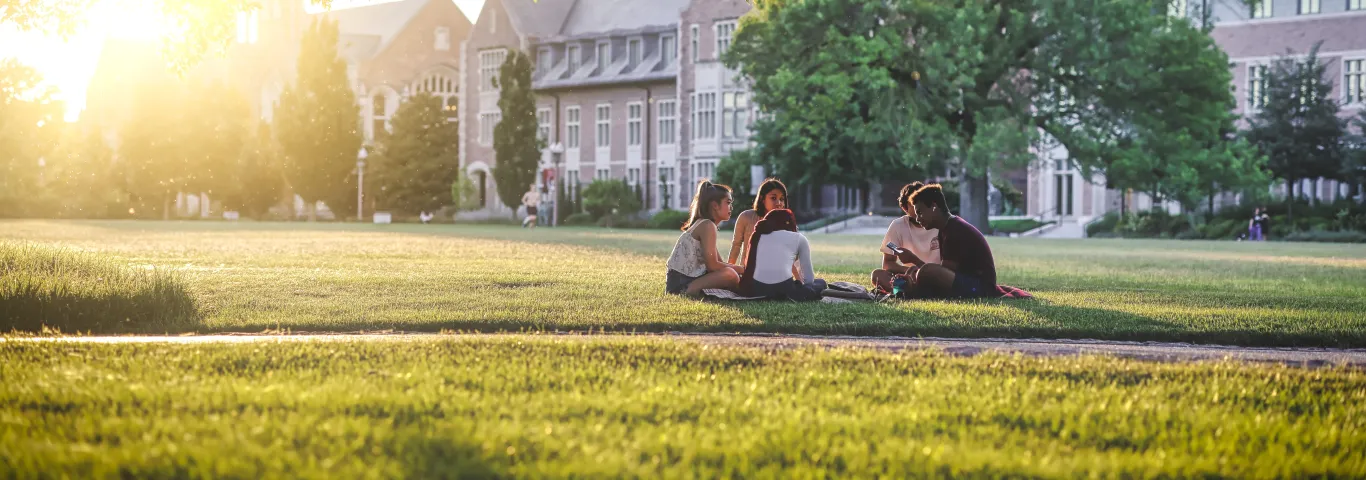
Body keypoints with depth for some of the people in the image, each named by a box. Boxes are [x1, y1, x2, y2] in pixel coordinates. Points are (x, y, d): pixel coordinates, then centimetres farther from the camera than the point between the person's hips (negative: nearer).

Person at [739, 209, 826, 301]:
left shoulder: (757, 235, 25)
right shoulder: (799, 238, 16)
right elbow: (809, 278, 17)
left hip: (756, 289, 3)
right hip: (783, 289, -3)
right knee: (820, 283, 23)